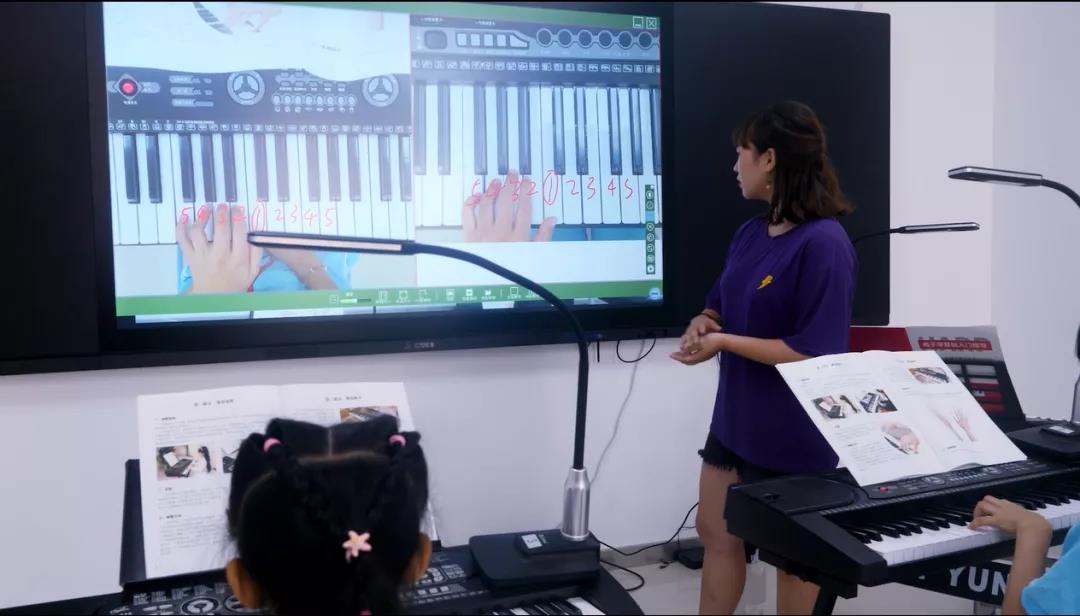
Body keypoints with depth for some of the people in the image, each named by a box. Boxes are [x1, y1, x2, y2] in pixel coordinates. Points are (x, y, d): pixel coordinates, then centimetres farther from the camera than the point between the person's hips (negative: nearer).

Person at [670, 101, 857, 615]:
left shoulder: (823, 243, -22)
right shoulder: (750, 233, 4)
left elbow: (816, 353, -25)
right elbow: (724, 306, 15)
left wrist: (724, 342, -24)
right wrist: (705, 322, -8)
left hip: (794, 432, -8)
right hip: (736, 415, 8)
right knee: (715, 532, 18)